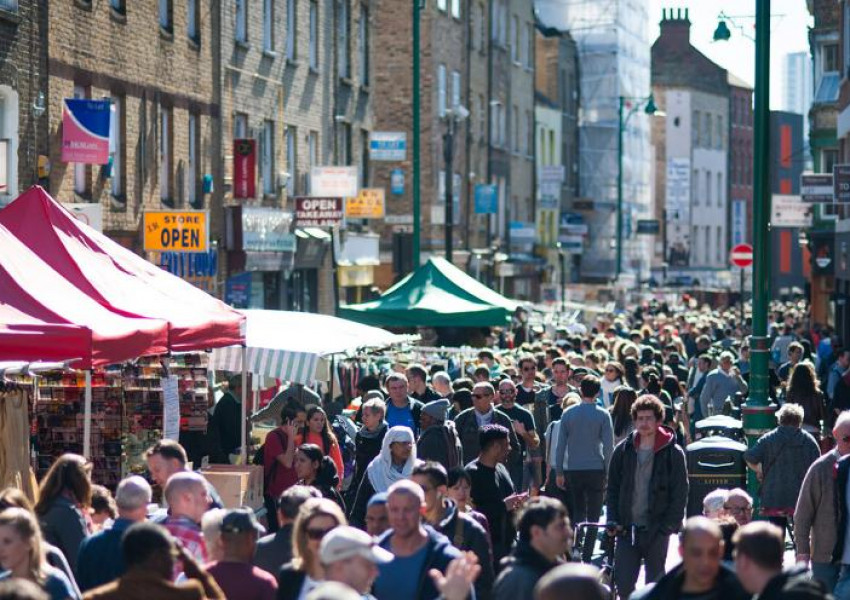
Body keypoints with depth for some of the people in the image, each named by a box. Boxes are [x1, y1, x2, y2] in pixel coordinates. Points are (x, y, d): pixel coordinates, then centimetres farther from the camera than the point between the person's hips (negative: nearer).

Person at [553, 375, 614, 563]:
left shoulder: (568, 414, 3)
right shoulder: (603, 415, -3)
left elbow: (561, 444, 4)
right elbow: (609, 446, -6)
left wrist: (559, 472, 10)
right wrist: (608, 471, 1)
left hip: (573, 470, 2)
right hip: (596, 470, -2)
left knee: (577, 511, 16)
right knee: (593, 516, 4)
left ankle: (576, 542, -3)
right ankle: (586, 556, 1)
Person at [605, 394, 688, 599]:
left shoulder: (673, 454, -3)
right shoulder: (623, 451, 6)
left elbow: (680, 494, -3)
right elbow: (613, 488, 11)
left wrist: (669, 525, -11)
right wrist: (613, 521, 1)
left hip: (657, 530, -2)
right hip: (627, 528, 2)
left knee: (655, 582, 7)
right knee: (623, 582, -3)